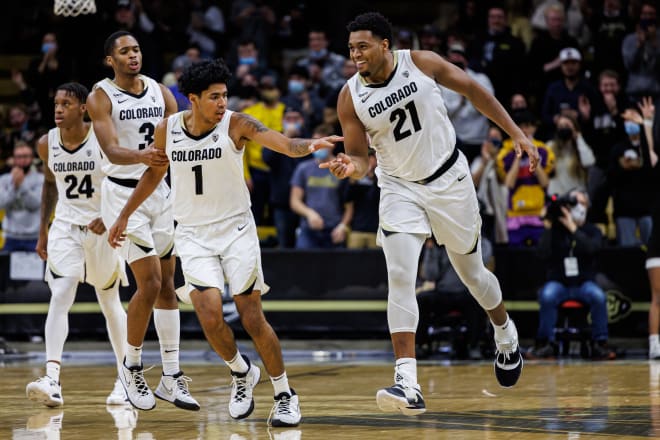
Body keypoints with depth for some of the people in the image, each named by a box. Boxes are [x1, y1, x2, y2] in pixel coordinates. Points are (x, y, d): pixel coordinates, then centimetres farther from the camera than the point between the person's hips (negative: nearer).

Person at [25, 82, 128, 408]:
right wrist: (42, 230, 14)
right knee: (59, 296, -16)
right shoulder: (47, 144, -3)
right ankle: (52, 381, -26)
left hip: (102, 228, -2)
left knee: (110, 303, 9)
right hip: (65, 227, 2)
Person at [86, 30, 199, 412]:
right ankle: (131, 368, 5)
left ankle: (171, 377, 14)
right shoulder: (101, 97, -9)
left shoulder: (160, 92, 6)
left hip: (160, 190, 6)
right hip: (123, 193, -6)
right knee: (150, 284, -13)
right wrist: (142, 156, -41)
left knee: (167, 285, 7)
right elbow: (111, 151, -22)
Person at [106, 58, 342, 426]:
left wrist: (309, 145, -49)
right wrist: (125, 215, 20)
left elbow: (283, 143, -28)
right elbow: (155, 172, 16)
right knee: (210, 317, -15)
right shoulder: (168, 130, -3)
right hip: (194, 234, 2)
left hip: (237, 230, -2)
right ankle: (241, 372, 14)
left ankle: (285, 395, 14)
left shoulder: (236, 124, -12)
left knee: (253, 319, -3)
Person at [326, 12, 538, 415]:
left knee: (471, 272, 14)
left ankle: (506, 334, 47)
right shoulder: (350, 98, -11)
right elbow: (361, 158, -4)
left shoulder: (422, 64, -13)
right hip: (400, 189, 0)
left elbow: (473, 90, 0)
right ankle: (408, 385, -25)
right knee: (400, 278, -19)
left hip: (449, 180, 0)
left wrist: (517, 134, -1)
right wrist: (351, 166, -29)